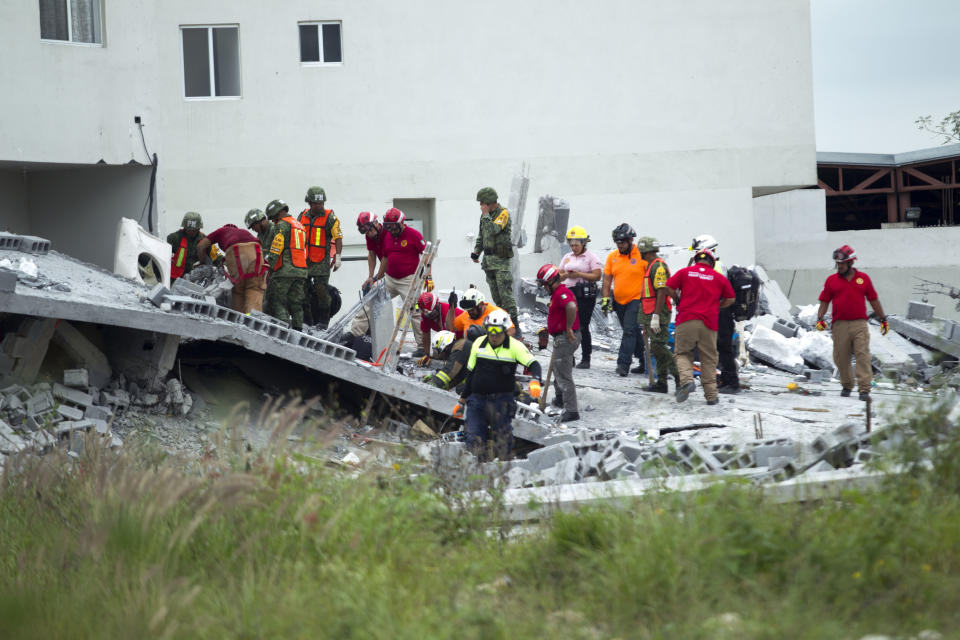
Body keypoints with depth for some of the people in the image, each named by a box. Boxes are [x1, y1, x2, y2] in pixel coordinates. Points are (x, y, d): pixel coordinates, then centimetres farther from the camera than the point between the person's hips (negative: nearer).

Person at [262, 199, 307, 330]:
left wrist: (270, 264, -8)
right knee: (296, 303, 9)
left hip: (284, 271, -8)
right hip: (301, 271, 8)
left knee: (277, 301, -6)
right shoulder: (299, 225, 24)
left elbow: (277, 247, -12)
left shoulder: (282, 224, -3)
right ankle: (298, 330, 7)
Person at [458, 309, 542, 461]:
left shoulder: (515, 346, -4)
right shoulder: (478, 343, 7)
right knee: (475, 439, -5)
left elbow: (533, 364, -11)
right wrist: (464, 397, 19)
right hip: (477, 398, 3)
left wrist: (536, 380, -33)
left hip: (501, 399, -3)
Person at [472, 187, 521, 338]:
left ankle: (515, 329, -14)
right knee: (496, 296, 8)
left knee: (506, 294, -13)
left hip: (501, 259, -8)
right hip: (488, 259, 8)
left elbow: (493, 230, -25)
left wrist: (485, 214, -15)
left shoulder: (503, 213, -10)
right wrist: (476, 251, 15)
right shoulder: (485, 215, 14)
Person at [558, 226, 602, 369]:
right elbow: (559, 276, 17)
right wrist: (566, 275, -6)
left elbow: (597, 276, -10)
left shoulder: (591, 257, -1)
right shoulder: (567, 258, 17)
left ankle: (586, 359, 1)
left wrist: (578, 274, -15)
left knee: (583, 327, -6)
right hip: (569, 293, 5)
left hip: (585, 294, -5)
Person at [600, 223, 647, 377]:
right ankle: (644, 362, 23)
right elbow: (607, 279, 10)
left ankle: (623, 364, -18)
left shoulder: (641, 255, -8)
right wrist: (605, 298, 3)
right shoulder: (612, 256, 6)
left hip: (636, 300, -6)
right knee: (634, 332, 13)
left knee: (629, 330, -16)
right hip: (619, 301, 6)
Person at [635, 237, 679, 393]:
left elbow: (662, 292, -21)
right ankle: (661, 383, 12)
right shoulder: (651, 266, 19)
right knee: (657, 348, 10)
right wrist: (645, 321, 25)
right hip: (651, 315, 10)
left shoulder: (658, 266, -13)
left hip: (658, 315, -10)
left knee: (658, 347, -15)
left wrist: (655, 316, -25)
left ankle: (681, 377, -12)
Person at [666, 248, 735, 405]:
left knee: (683, 353, 9)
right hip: (709, 322, 1)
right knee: (708, 359, 8)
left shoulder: (684, 272, 8)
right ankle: (711, 395, 8)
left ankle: (686, 379, -18)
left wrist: (679, 300, 21)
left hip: (686, 320, -1)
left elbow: (669, 288, 3)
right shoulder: (719, 277, 12)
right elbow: (730, 299, 12)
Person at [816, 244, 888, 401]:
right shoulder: (831, 280, 9)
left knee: (863, 357, -9)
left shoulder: (863, 278, 9)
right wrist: (820, 318, -4)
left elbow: (874, 300, 15)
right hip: (840, 326, 1)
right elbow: (824, 301, 10)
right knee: (841, 358, 5)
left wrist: (883, 319, 17)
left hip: (859, 324, -1)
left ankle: (864, 389, -11)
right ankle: (846, 386, 24)